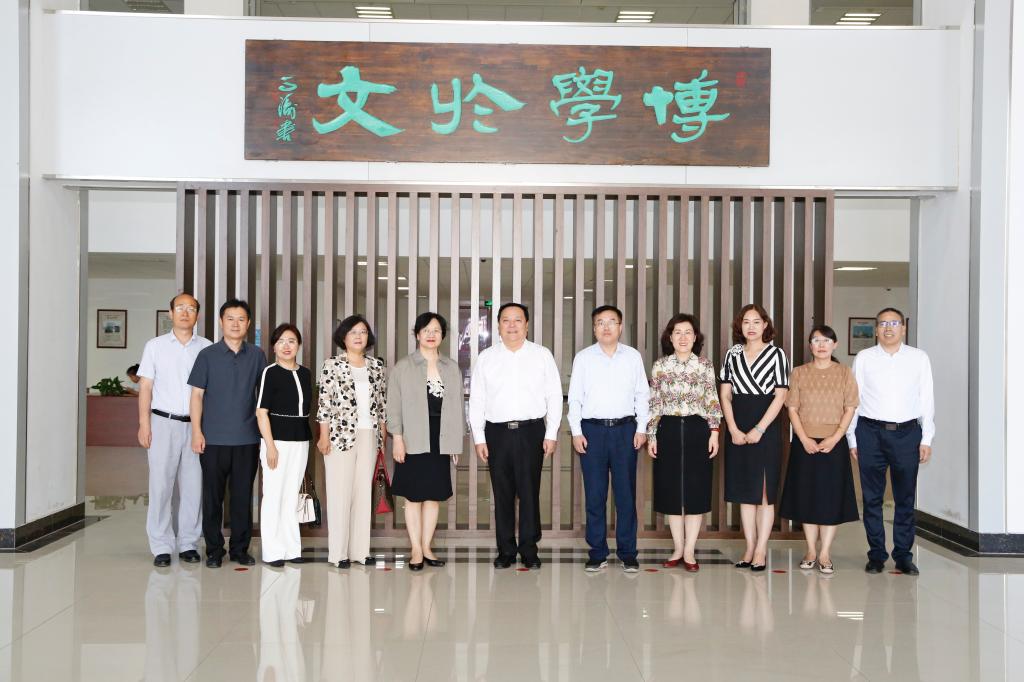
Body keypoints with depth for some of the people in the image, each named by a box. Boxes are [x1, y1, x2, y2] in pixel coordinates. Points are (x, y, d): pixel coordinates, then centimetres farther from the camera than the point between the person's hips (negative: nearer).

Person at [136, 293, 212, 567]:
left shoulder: (206, 348, 7)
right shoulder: (155, 346, 6)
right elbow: (145, 386, 5)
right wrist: (144, 423, -3)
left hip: (195, 424, 1)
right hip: (164, 422, -1)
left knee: (193, 486, 4)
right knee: (161, 485, -1)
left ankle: (188, 543, 14)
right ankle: (161, 547, 5)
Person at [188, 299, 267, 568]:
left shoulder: (257, 356, 6)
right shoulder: (208, 355, 1)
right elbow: (197, 395, 1)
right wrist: (197, 432, -7)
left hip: (247, 438, 1)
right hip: (214, 438, -1)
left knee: (243, 495, 7)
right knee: (213, 496, 4)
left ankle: (240, 548, 17)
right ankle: (214, 550, 14)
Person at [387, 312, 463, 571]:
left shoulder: (452, 368, 10)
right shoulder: (403, 367, 1)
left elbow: (457, 406, 10)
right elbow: (394, 405, -1)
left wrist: (456, 441, 7)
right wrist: (397, 438, -9)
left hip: (441, 440, 3)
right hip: (414, 441, -3)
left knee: (434, 496, 7)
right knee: (414, 496, 1)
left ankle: (426, 547, 16)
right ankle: (416, 550, 8)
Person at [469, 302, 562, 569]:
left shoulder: (542, 355, 5)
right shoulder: (486, 358, 8)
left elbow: (554, 396, 4)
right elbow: (476, 400, 8)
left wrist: (551, 434, -1)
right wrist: (479, 438, 3)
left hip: (531, 430, -1)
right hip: (497, 432, 1)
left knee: (529, 493, 1)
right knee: (502, 493, 5)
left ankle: (529, 550, 11)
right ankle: (505, 550, 13)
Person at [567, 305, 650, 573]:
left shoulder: (633, 356, 7)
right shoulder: (583, 358, 5)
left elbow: (642, 394, 8)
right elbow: (574, 398, 5)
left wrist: (641, 428, 0)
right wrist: (576, 432, -2)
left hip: (625, 429, 0)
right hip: (592, 429, 0)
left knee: (626, 494, 2)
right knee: (594, 495, 2)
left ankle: (628, 553, 10)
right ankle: (597, 553, 10)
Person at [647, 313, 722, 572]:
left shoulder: (705, 365, 3)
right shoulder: (660, 366, 4)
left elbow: (713, 402, 4)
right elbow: (654, 403, 5)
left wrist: (714, 431, -5)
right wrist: (651, 435, 1)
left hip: (697, 430, -1)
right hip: (668, 431, 1)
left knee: (696, 490, 1)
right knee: (671, 490, 5)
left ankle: (689, 551, 9)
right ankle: (677, 549, 17)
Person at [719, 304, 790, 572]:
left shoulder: (776, 354, -1)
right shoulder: (733, 354, 9)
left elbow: (780, 396, -6)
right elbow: (725, 395, 7)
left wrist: (758, 430, -12)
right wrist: (733, 430, -5)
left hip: (765, 428, -3)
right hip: (738, 431, 4)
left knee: (764, 492, -1)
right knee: (744, 491, 7)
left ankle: (761, 551, 2)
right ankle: (749, 548, 13)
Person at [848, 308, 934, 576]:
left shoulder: (919, 358, 6)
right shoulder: (864, 358, 4)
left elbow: (927, 399, 6)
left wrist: (926, 438, 2)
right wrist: (852, 439, 3)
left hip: (907, 433, 0)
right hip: (871, 433, 0)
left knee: (905, 498, 5)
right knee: (872, 498, 5)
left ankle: (903, 555, 15)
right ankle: (876, 555, 14)